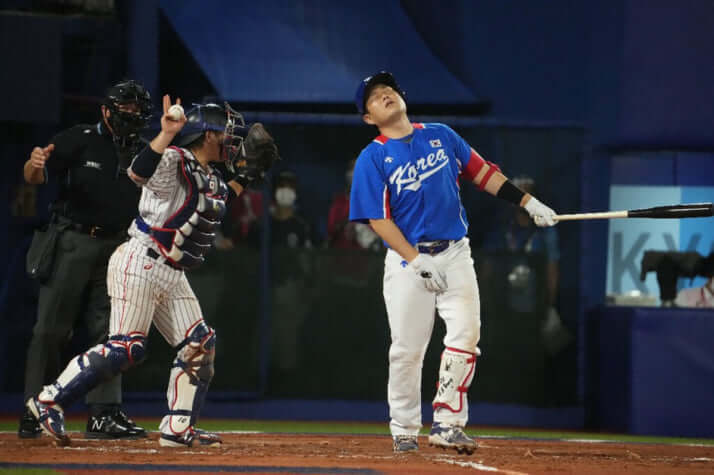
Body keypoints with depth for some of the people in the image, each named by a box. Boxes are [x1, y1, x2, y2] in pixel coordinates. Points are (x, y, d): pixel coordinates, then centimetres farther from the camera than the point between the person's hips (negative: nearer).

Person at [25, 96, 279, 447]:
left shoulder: (211, 179, 16)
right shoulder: (174, 162, -12)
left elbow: (223, 207, 33)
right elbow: (138, 171, -31)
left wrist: (246, 176, 23)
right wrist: (167, 135, -41)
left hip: (172, 274, 10)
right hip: (141, 263, -10)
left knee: (199, 345, 6)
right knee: (124, 348, -16)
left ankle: (178, 428, 10)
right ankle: (49, 401, -8)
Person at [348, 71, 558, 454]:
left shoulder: (441, 136, 11)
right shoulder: (372, 158, -1)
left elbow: (481, 172, 18)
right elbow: (378, 219, -7)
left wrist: (529, 203, 12)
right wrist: (417, 262, -16)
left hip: (455, 253, 3)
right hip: (407, 259, -3)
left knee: (465, 334, -13)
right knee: (407, 348, -1)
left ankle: (446, 423, -11)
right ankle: (404, 431, 13)